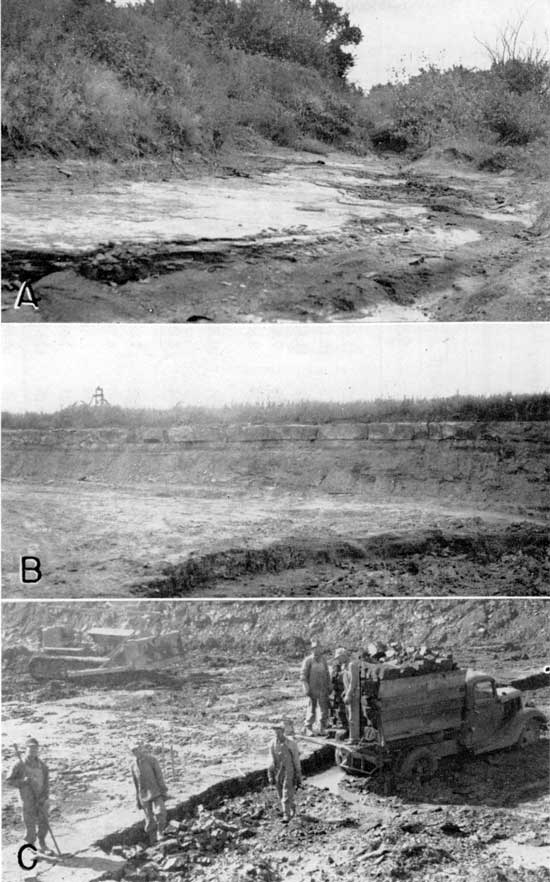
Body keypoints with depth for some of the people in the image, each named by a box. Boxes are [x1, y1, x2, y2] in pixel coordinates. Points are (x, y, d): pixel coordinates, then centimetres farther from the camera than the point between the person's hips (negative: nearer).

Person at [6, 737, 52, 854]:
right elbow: (10, 781, -5)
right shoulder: (20, 764, -9)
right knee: (30, 825, 1)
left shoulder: (41, 765, 3)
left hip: (41, 800, 4)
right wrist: (23, 781, -20)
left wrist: (45, 797, -9)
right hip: (27, 800, -4)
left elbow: (46, 782, 3)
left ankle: (42, 845, 32)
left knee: (44, 824, 10)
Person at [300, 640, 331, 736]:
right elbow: (303, 676, -9)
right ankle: (308, 729, 11)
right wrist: (306, 689, -15)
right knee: (312, 710, -1)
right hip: (312, 690, -5)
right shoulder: (308, 660, -8)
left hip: (323, 690, 5)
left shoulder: (323, 659, 7)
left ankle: (322, 729, 16)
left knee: (324, 710, 5)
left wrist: (329, 687, 11)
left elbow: (327, 674, 16)